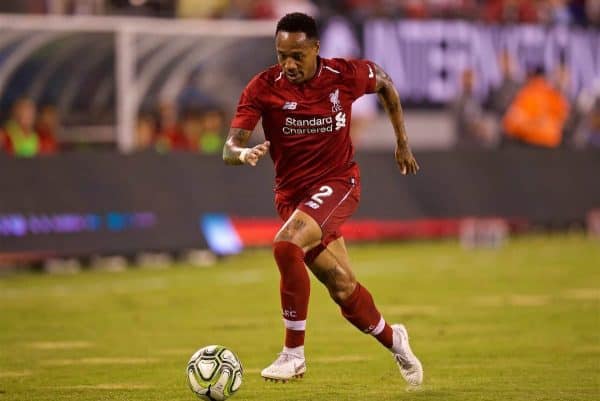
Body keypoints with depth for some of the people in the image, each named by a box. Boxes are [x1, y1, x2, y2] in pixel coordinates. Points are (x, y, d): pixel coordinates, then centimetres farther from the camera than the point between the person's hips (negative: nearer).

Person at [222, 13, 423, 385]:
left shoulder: (345, 75, -10)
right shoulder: (262, 88, -11)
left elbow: (385, 82, 13)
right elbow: (230, 148, -16)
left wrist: (403, 141, 17)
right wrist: (244, 154, -40)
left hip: (338, 182, -3)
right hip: (292, 194, 3)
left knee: (286, 246, -29)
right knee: (342, 286, 4)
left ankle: (294, 354, -20)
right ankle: (392, 339, 35)